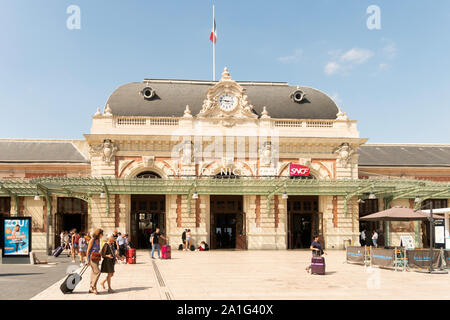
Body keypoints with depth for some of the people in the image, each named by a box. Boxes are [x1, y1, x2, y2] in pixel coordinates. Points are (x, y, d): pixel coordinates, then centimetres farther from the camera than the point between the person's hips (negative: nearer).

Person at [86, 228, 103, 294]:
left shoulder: (98, 240, 11)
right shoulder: (92, 240, -11)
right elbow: (88, 250, -11)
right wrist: (88, 260, -13)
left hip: (96, 259, 8)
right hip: (92, 258, -8)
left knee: (94, 273, 8)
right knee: (97, 272, -14)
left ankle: (91, 289, 13)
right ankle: (93, 287, -7)